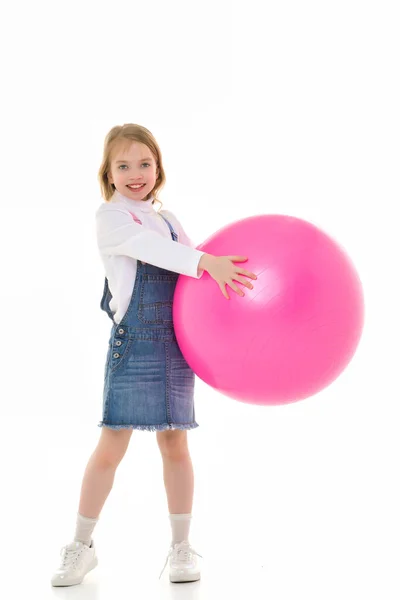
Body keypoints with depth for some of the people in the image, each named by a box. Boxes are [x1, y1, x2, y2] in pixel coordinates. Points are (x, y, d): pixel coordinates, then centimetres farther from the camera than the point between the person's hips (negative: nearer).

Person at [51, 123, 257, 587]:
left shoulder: (168, 220, 16)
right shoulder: (110, 216, -3)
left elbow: (190, 278, 14)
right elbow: (149, 249, -22)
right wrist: (207, 261, -33)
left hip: (175, 346, 5)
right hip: (133, 344, -5)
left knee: (175, 445, 8)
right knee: (111, 448, -3)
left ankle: (181, 547, 19)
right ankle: (81, 547, 13)